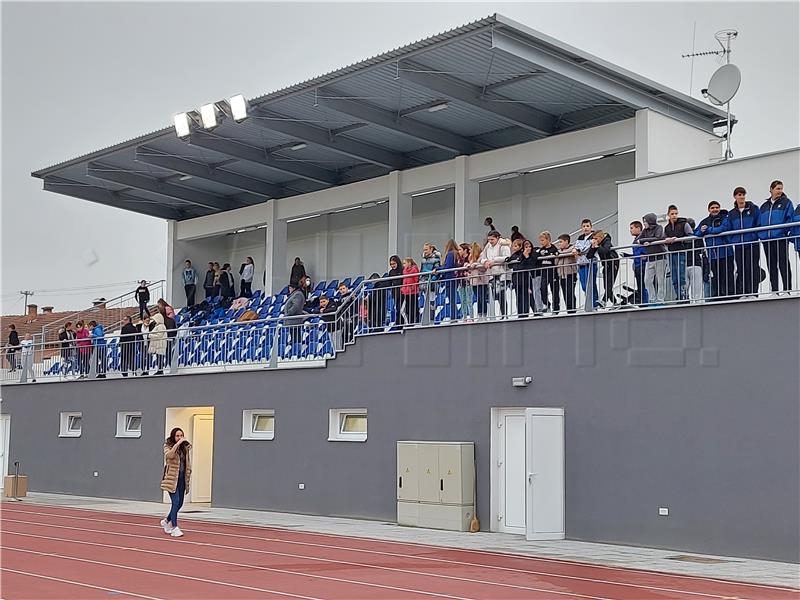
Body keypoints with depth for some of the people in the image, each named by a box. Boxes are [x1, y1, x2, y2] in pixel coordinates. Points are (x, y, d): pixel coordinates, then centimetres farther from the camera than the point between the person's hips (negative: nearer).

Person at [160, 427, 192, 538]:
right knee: (176, 502, -13)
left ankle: (167, 520, 34)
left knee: (180, 503, 10)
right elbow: (169, 455, -27)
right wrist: (177, 444, -29)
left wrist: (188, 479, 14)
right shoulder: (168, 447, -3)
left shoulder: (185, 448, 11)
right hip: (172, 478, -6)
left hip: (182, 478, 6)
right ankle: (174, 528, -8)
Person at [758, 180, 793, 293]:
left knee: (783, 265, -5)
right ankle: (774, 291, 10)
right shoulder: (764, 206, 17)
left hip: (781, 238, -4)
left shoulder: (786, 203, 5)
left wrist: (782, 231, -17)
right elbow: (759, 223, 19)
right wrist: (761, 234, 2)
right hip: (767, 240, 4)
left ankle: (787, 290, -4)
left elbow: (789, 219, -4)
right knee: (771, 266, 6)